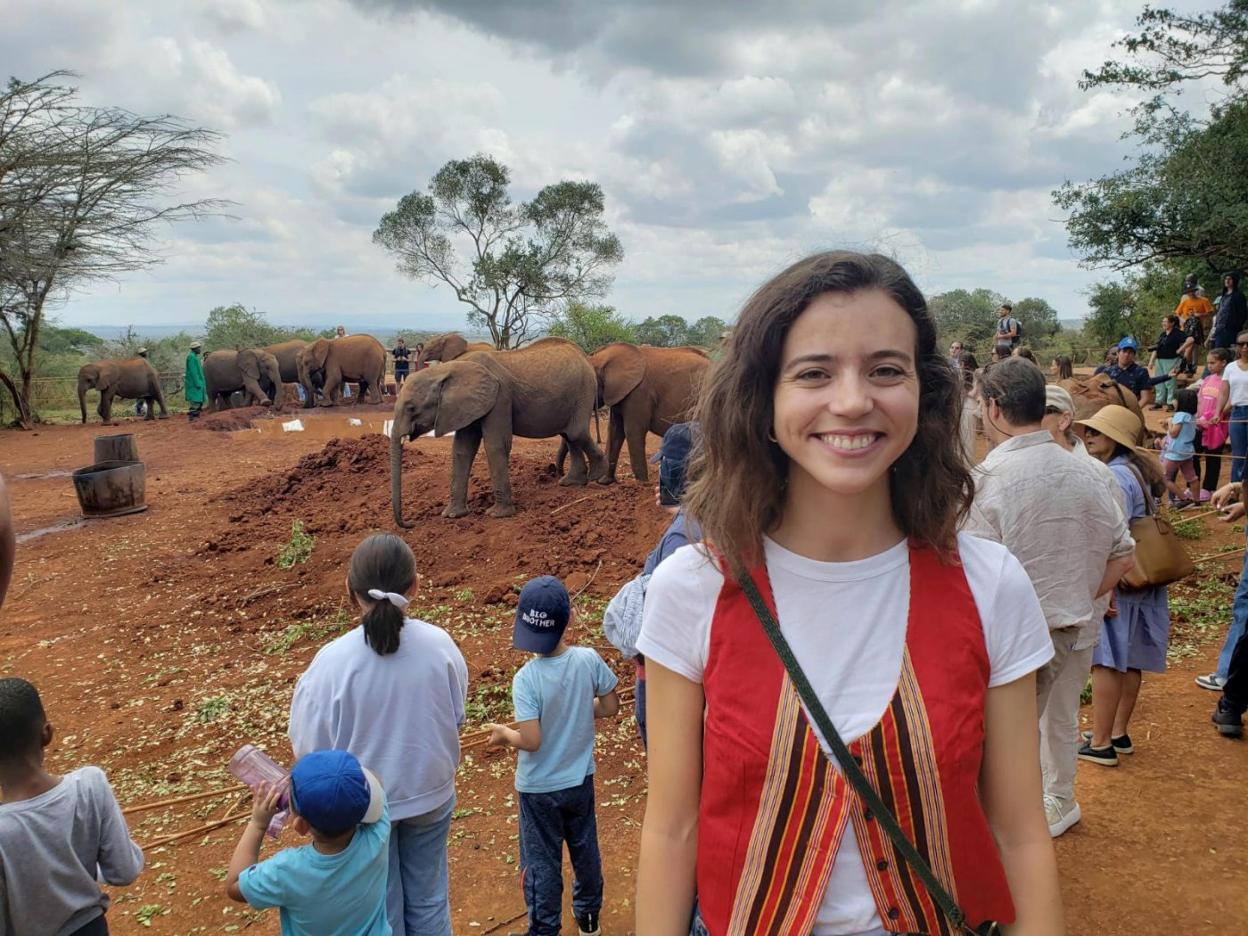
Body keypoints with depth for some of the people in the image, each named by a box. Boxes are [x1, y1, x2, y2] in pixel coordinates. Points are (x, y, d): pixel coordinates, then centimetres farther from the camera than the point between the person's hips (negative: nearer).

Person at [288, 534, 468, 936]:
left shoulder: (333, 660, -26)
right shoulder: (439, 643, -19)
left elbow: (309, 745, -15)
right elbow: (457, 716, -3)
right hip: (429, 795, 2)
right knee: (429, 900, 23)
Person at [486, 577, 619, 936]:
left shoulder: (526, 679, -28)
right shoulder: (589, 660, -18)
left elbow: (531, 741, -27)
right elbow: (610, 706, -5)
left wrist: (504, 733, -7)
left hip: (539, 788, -4)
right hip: (580, 780, 4)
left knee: (542, 863, 14)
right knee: (585, 850, 24)